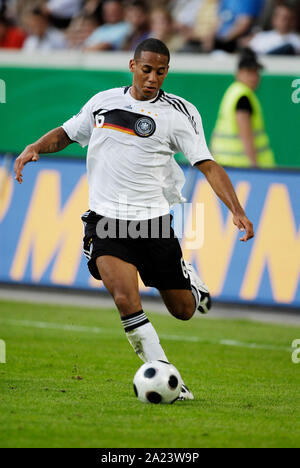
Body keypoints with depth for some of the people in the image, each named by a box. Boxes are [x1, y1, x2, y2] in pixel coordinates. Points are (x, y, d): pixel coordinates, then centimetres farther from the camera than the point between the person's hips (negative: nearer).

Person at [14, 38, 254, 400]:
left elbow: (208, 166, -7)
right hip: (106, 221, 0)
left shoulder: (179, 113, -2)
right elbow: (66, 133, 22)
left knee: (183, 311, 8)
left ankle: (188, 278, 44)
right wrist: (34, 148, 1)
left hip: (153, 219, 0)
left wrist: (237, 211, -19)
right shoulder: (103, 102, 7)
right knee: (126, 301, -23)